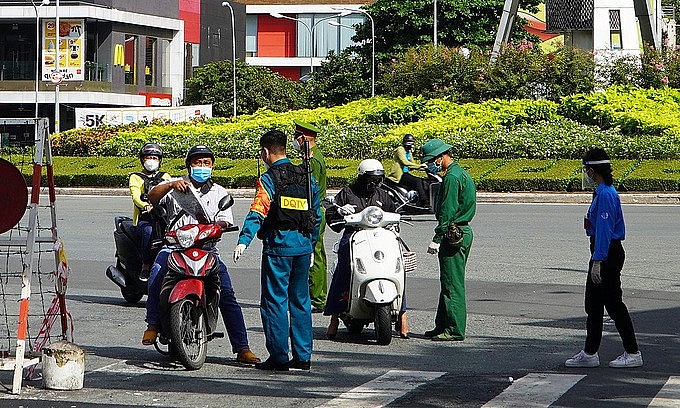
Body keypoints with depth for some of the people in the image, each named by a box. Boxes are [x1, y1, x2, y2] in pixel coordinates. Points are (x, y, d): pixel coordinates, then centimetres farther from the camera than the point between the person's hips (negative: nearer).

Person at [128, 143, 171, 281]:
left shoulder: (165, 177, 23)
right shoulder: (136, 178, 12)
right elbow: (135, 196, -7)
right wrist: (145, 206, -30)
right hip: (143, 219, -2)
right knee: (149, 231, -37)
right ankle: (145, 267, -26)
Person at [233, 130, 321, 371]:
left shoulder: (269, 179, -7)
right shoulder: (306, 177, 12)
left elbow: (258, 212, -20)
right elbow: (316, 215, 17)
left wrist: (244, 240, -27)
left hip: (278, 245, -6)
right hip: (303, 243, 6)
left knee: (275, 301, -1)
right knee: (300, 301, 13)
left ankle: (278, 357, -2)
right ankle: (303, 356, 14)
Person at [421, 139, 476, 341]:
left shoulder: (452, 177, -15)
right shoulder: (461, 173, 17)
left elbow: (447, 212, -20)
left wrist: (437, 239, -19)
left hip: (453, 234, -11)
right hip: (463, 232, 11)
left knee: (452, 284, -7)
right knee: (449, 283, 14)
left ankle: (454, 330, -6)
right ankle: (442, 325, 20)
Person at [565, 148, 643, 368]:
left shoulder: (605, 194, -19)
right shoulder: (606, 192, 13)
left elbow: (604, 230, -22)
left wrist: (598, 261, -22)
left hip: (607, 254, -10)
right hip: (608, 252, 10)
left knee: (614, 304, -4)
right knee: (593, 304, 12)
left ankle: (632, 353, 3)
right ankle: (589, 353, 17)